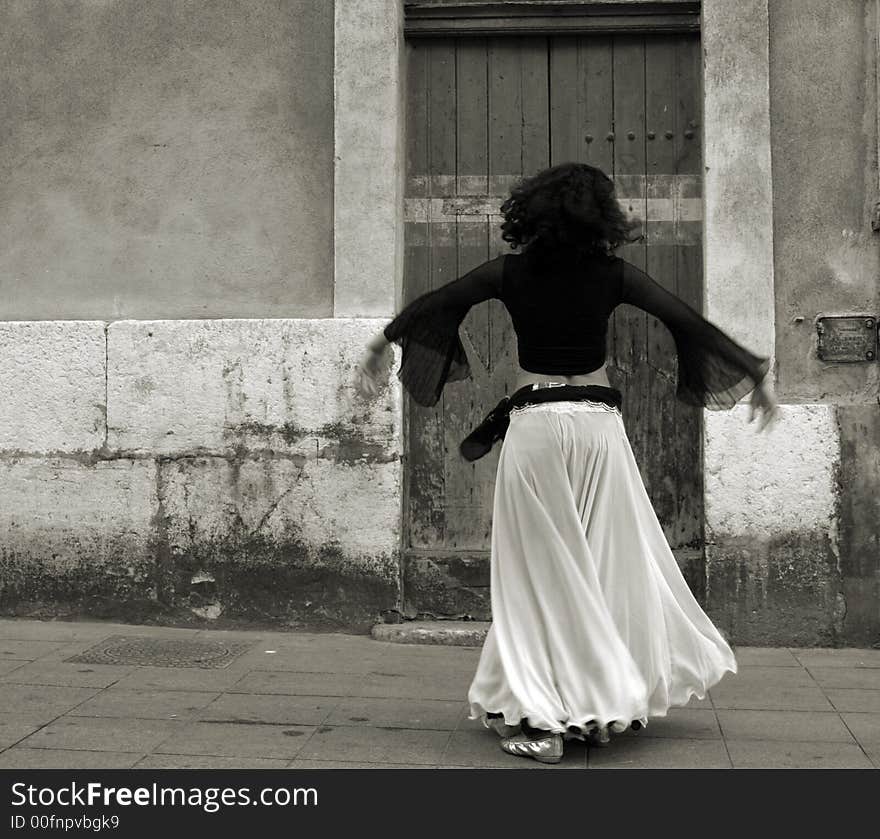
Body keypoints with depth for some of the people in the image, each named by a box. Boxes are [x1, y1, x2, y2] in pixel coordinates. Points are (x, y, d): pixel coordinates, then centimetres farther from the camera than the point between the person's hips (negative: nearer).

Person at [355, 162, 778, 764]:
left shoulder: (511, 273, 0)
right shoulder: (613, 274, -1)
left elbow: (433, 305, 6)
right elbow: (689, 322, -1)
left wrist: (380, 347, 22)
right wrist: (757, 377, 9)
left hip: (533, 425, 0)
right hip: (597, 420, 1)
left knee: (538, 572, 3)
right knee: (610, 563, 12)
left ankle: (542, 720, 4)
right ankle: (606, 705, 20)